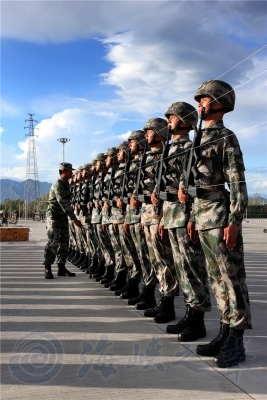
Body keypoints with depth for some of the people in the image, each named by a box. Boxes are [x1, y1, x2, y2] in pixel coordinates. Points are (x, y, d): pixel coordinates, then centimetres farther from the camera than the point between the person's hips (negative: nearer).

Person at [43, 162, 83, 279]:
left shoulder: (66, 184, 10)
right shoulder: (58, 184, -17)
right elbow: (63, 203, -24)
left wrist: (73, 218, 12)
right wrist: (74, 219, -27)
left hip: (63, 216, 9)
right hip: (54, 216, -9)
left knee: (64, 242, 8)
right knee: (53, 242, -10)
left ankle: (61, 267, 13)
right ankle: (47, 268, -4)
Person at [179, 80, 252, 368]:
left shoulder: (226, 138, -6)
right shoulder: (201, 140, 19)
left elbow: (238, 184, -13)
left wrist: (234, 222, -19)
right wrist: (193, 217, 19)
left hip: (221, 217, -9)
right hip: (203, 217, 9)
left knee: (231, 278, -3)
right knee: (217, 278, 12)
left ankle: (236, 343, 3)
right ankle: (225, 334, 20)